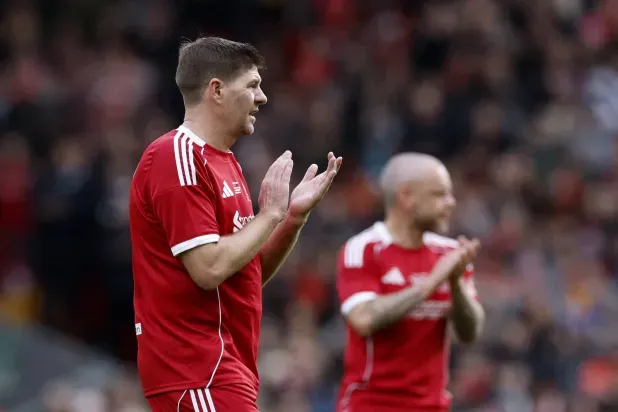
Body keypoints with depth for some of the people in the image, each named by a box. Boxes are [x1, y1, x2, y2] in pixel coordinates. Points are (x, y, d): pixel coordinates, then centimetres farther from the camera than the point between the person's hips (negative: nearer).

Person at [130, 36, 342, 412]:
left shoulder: (225, 163, 18)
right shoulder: (179, 159, -13)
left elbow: (251, 273, 21)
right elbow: (209, 268, -22)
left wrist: (295, 216, 7)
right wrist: (271, 212, -11)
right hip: (201, 370, -10)